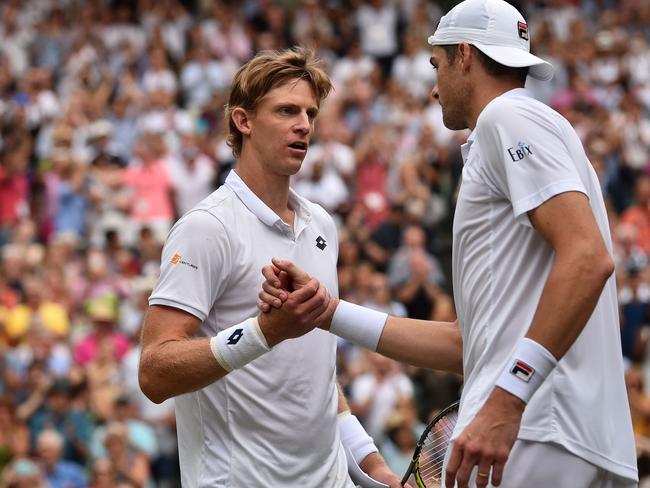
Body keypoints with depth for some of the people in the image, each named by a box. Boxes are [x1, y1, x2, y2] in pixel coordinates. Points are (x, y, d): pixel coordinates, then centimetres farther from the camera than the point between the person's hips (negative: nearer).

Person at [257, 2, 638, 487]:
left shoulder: (509, 116, -2)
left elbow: (588, 258, -18)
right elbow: (467, 345, 24)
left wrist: (508, 398, -23)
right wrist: (328, 312, 21)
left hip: (534, 442, -9)